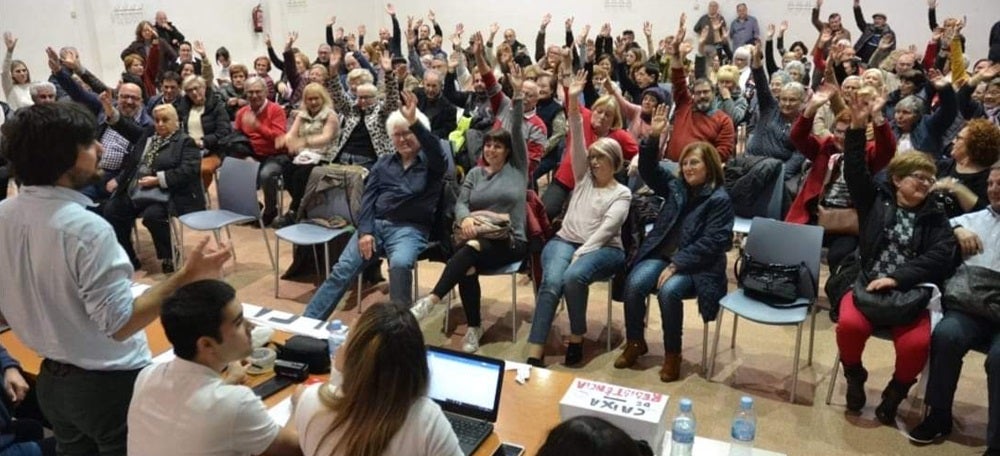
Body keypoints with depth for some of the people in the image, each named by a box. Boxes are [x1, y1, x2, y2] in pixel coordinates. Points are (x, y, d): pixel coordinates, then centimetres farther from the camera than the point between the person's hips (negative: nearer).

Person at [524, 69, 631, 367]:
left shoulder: (622, 194, 7)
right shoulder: (584, 178, 17)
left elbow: (607, 228, -7)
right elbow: (577, 143, 4)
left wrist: (582, 252, -20)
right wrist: (574, 104, -7)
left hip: (602, 249, -3)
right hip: (564, 240, 3)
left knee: (573, 276, -35)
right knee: (552, 281, -29)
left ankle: (577, 337, -11)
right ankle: (535, 353, -34)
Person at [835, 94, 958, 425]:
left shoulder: (936, 220, 10)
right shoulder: (876, 199, 10)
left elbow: (940, 258, -4)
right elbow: (855, 171, -3)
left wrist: (896, 277, -18)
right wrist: (858, 127, -15)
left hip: (911, 293, 1)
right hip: (866, 285, 0)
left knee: (916, 344, -26)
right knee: (850, 324, -30)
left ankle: (896, 391, 7)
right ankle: (854, 377, 3)